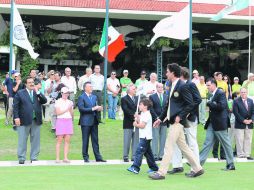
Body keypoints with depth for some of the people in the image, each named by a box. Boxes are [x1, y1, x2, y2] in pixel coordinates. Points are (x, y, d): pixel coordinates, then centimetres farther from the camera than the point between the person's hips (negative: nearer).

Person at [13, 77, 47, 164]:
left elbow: (44, 101, -1)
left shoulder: (37, 93, 14)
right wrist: (16, 117, -11)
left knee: (35, 140, 6)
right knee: (22, 141, 1)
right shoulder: (20, 93, 4)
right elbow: (15, 106, 0)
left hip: (36, 121, 3)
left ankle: (34, 158, 15)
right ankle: (21, 158, 8)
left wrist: (37, 92, -9)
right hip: (24, 121, -3)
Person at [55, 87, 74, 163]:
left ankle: (65, 158, 1)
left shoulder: (70, 102, 15)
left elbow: (72, 114, 12)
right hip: (60, 120, -4)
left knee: (67, 140, 0)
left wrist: (71, 109, -7)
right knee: (59, 140, -6)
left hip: (69, 121, 4)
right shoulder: (58, 102, 1)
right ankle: (57, 158, -5)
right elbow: (58, 112, -8)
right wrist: (67, 109, -9)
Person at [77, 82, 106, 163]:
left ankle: (98, 157, 8)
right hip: (86, 122, -6)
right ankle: (85, 157, 8)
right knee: (85, 140, 1)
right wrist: (92, 109, -19)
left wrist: (98, 109, -3)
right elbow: (81, 109, -15)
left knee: (95, 140, 7)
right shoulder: (81, 97, -5)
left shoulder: (94, 97, 17)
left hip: (94, 121, 6)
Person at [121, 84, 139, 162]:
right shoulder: (124, 99, -3)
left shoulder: (137, 98, 16)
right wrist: (133, 116, -21)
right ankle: (125, 157, 5)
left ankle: (134, 156, 11)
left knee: (135, 141, 6)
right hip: (128, 123, -5)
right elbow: (126, 110, -14)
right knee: (127, 141, -1)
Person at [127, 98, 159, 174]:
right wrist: (137, 118, 2)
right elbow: (140, 123, 16)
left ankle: (135, 168, -20)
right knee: (148, 153, 14)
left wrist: (136, 125, -5)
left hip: (145, 137, -11)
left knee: (139, 151, -15)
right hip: (144, 137, 11)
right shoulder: (143, 114, 19)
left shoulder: (146, 114, -13)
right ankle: (153, 167, 21)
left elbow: (142, 125, -19)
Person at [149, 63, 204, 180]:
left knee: (168, 146, -7)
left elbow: (190, 104, -16)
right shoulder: (173, 86, 15)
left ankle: (161, 172, -3)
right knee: (183, 146, 13)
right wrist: (160, 118, 18)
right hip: (173, 121, 10)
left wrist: (180, 116, -19)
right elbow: (168, 104, 21)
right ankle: (197, 169, 20)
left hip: (177, 121, -10)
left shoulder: (182, 86, -13)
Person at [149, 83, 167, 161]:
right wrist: (156, 118, -11)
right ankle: (155, 155, -1)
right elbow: (151, 108, -3)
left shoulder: (166, 97, 13)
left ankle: (161, 155, 7)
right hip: (156, 120, -3)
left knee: (163, 138, 3)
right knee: (155, 138, -4)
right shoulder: (152, 97, 3)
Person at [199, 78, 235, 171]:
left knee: (226, 143, 2)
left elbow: (221, 106, -24)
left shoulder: (221, 93, -13)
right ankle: (199, 162, 4)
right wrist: (210, 107, 5)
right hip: (212, 123, 9)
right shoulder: (213, 94, 14)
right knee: (207, 142, 5)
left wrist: (210, 104, -17)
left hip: (219, 123, -9)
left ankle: (231, 164, 11)